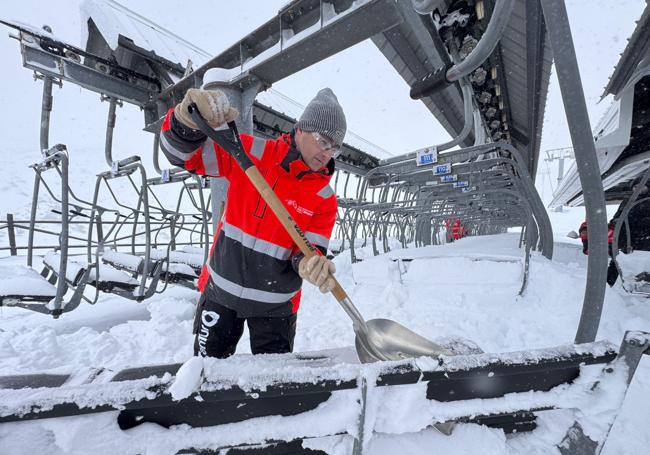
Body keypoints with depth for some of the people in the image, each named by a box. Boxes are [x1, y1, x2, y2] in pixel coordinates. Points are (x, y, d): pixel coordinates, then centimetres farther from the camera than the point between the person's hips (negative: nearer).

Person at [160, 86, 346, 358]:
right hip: (221, 289, 1)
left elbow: (310, 252, -12)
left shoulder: (324, 197, -10)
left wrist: (312, 266, -35)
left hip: (275, 306, 0)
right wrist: (189, 121, -32)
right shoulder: (250, 154, -10)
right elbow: (183, 154, -11)